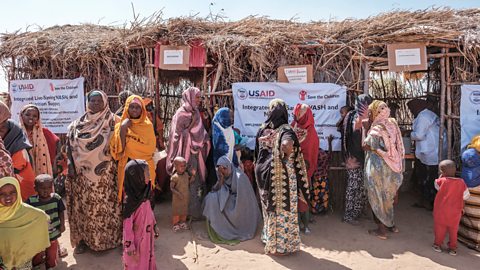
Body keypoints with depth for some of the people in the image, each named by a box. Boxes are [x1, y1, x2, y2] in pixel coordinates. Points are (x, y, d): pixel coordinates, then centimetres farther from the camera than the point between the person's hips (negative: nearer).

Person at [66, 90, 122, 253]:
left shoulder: (110, 121, 1)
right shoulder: (78, 123, 8)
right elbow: (71, 145, 8)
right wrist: (71, 166, -1)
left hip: (104, 172, -2)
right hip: (83, 172, 3)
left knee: (103, 204, 2)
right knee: (83, 205, 6)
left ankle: (105, 238, 16)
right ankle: (83, 238, 19)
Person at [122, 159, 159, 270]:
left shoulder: (144, 194, -5)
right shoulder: (130, 200, -28)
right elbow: (127, 226, -24)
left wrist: (155, 227, 17)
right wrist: (130, 247, -19)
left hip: (147, 237, 7)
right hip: (137, 240, -7)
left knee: (148, 261, 24)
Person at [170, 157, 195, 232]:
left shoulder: (186, 174, -2)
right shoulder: (175, 177, -21)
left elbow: (188, 183, 7)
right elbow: (171, 188, -17)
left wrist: (192, 175, -3)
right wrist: (178, 193, -28)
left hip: (186, 197, 6)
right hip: (177, 198, -6)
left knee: (184, 210, 18)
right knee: (176, 211, 7)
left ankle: (182, 223, 36)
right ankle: (175, 224, 23)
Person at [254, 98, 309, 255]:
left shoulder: (262, 129, 2)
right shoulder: (285, 130, -16)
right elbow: (286, 145, -36)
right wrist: (287, 157, -19)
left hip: (264, 172, 6)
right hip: (281, 175, -6)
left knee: (270, 206, 20)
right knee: (282, 208, 6)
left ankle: (268, 238, 34)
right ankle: (280, 245, 16)